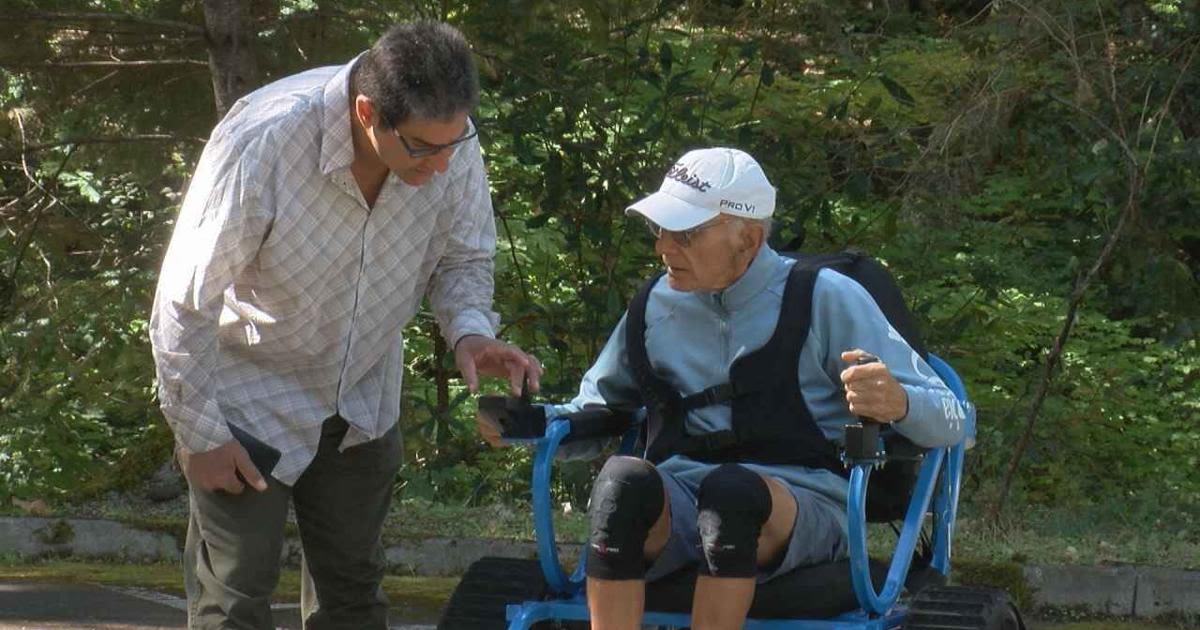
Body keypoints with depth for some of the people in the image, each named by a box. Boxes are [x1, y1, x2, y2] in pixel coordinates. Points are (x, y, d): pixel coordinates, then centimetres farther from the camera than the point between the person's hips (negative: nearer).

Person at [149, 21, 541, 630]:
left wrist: (470, 329, -22)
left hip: (364, 397, 5)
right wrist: (200, 432, -16)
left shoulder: (452, 144, -20)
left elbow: (463, 257, 0)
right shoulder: (261, 144, -34)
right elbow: (186, 303, -23)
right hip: (249, 398, -5)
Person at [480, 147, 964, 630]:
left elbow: (949, 422, 0)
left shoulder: (825, 299, 3)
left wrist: (897, 404, -25)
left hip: (801, 506, -3)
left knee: (732, 488, -37)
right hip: (675, 504, 3)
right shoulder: (654, 309, 15)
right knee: (623, 480, -31)